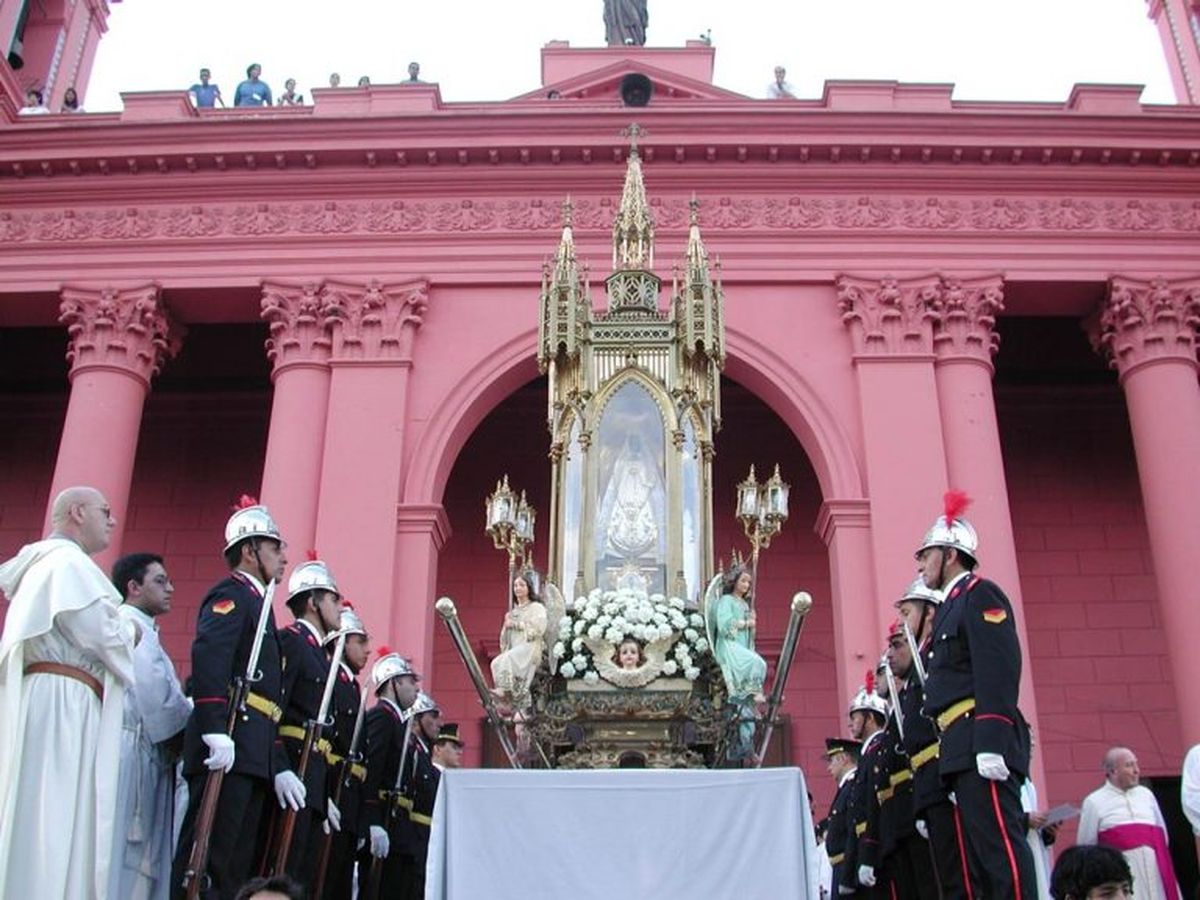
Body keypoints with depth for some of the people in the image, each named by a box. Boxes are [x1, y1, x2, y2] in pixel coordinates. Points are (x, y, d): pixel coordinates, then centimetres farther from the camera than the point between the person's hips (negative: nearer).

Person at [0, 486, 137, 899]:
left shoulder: (43, 564, 25)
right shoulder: (68, 562, -7)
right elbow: (102, 634, -16)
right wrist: (131, 632, 4)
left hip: (52, 703, 10)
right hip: (60, 703, -10)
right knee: (53, 822, -12)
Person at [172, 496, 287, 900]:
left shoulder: (256, 603, 26)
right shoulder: (232, 593, -2)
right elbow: (207, 655, -20)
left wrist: (277, 767, 20)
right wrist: (216, 730, -29)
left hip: (251, 756, 10)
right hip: (229, 746, -10)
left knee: (236, 866, 8)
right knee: (207, 855, -12)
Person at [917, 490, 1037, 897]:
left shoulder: (979, 594, -3)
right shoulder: (951, 606, 24)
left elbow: (1000, 670, -16)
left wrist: (991, 743, -24)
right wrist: (952, 748, 20)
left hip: (982, 741, -10)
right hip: (961, 749, 10)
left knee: (1000, 844, -13)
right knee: (978, 854, 7)